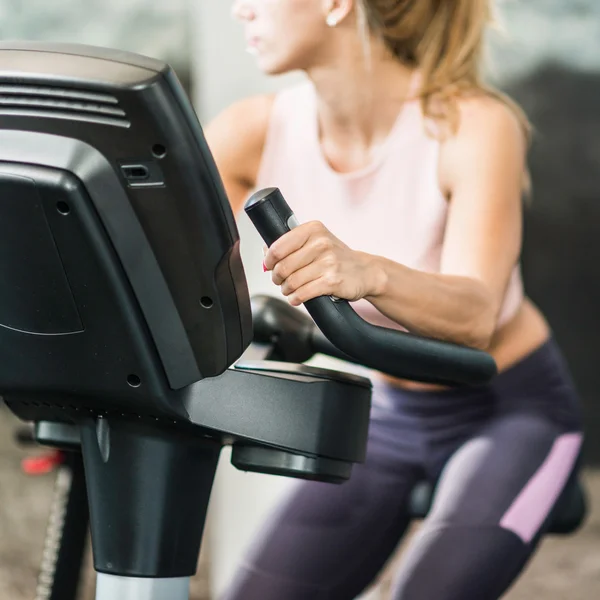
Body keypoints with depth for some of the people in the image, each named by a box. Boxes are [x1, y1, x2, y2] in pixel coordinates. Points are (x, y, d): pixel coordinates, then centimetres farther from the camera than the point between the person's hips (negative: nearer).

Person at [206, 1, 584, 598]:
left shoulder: (475, 126, -27)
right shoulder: (257, 133, -15)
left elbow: (474, 313, -41)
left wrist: (368, 272, -62)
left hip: (509, 413, -5)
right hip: (380, 414, 5)